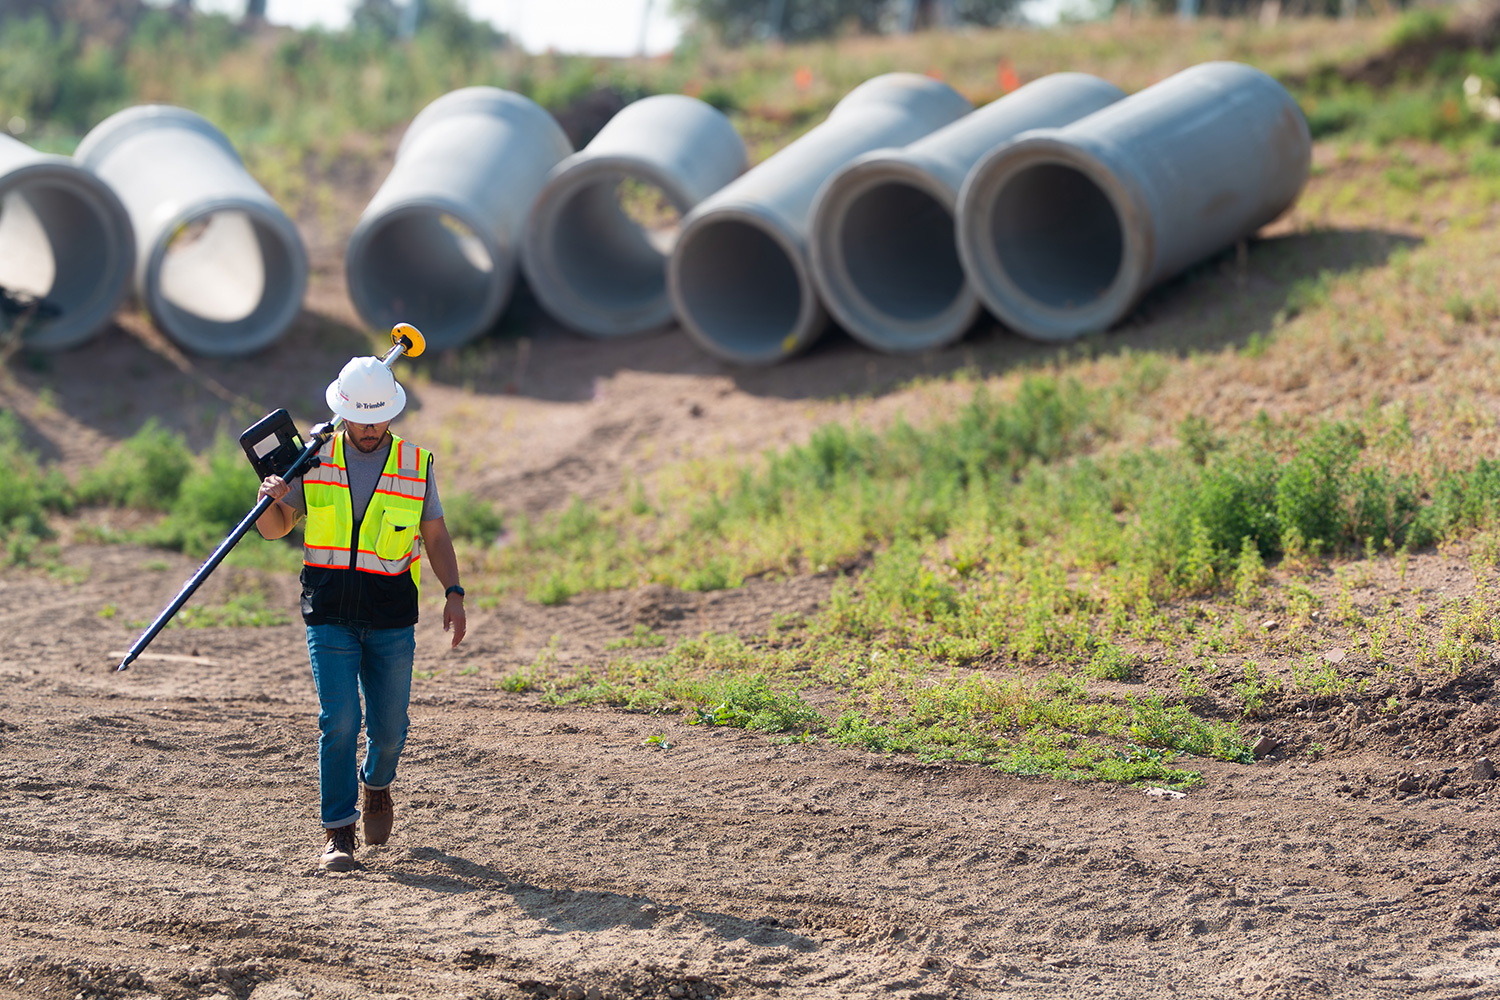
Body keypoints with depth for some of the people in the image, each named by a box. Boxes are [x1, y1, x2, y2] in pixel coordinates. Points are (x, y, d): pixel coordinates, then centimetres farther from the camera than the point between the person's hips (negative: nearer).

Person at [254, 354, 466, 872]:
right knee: (339, 721, -11)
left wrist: (454, 594, -5)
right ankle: (338, 832, -2)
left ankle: (376, 786, 39)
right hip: (330, 617, -1)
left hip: (392, 623, 1)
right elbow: (276, 527, 7)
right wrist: (271, 499, -15)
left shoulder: (416, 466, 3)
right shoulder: (315, 460, 2)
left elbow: (435, 536, 8)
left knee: (388, 726, 6)